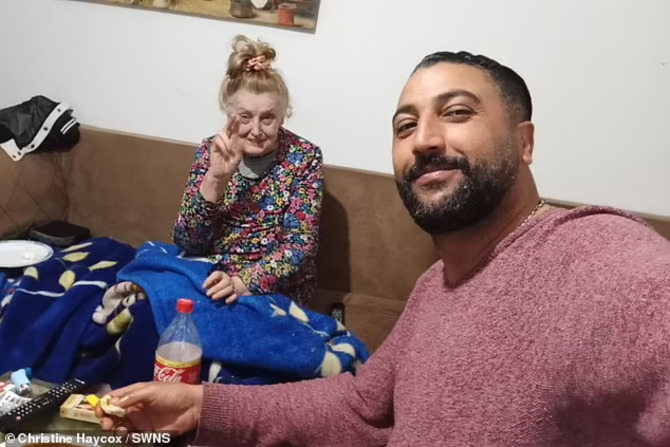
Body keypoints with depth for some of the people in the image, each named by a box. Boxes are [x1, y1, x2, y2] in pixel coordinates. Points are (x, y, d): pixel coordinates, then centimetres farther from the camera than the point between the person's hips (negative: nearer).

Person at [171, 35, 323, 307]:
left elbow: (299, 244, -12)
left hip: (277, 293, -3)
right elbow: (185, 243, -8)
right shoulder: (211, 151, -3)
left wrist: (243, 283, -26)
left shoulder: (304, 158, -8)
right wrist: (216, 178, -21)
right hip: (212, 282, 3)